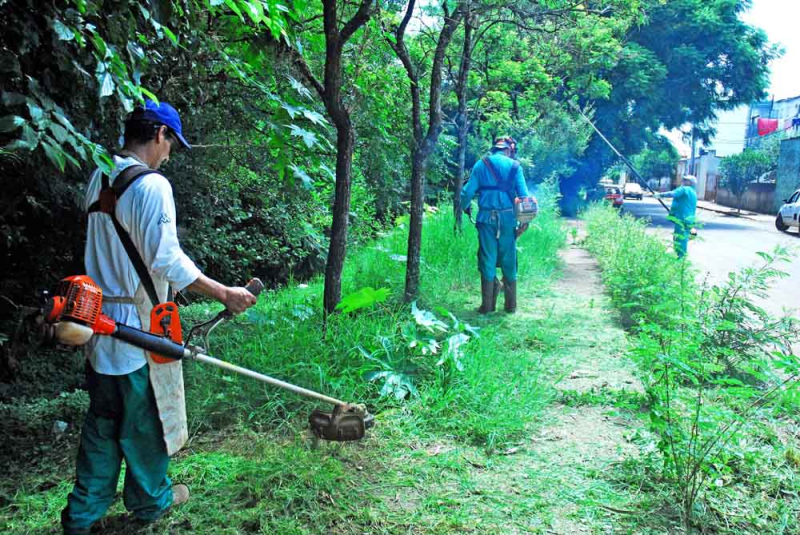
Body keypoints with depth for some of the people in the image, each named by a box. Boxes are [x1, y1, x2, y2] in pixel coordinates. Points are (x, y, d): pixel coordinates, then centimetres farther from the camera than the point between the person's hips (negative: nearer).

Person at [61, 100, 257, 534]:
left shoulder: (99, 178, 8)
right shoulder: (152, 185, -19)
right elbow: (166, 259, -23)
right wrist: (224, 294, -17)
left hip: (100, 321, 8)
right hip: (137, 327, -8)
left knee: (102, 418, 17)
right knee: (143, 417, 10)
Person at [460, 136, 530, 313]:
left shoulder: (481, 165, 6)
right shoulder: (514, 166, 3)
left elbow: (468, 192, 1)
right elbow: (524, 194, -3)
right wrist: (525, 220, 0)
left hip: (486, 218, 1)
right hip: (507, 218, 0)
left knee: (487, 260, 6)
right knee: (508, 261, 8)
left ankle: (487, 304, 5)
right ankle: (511, 305, 13)